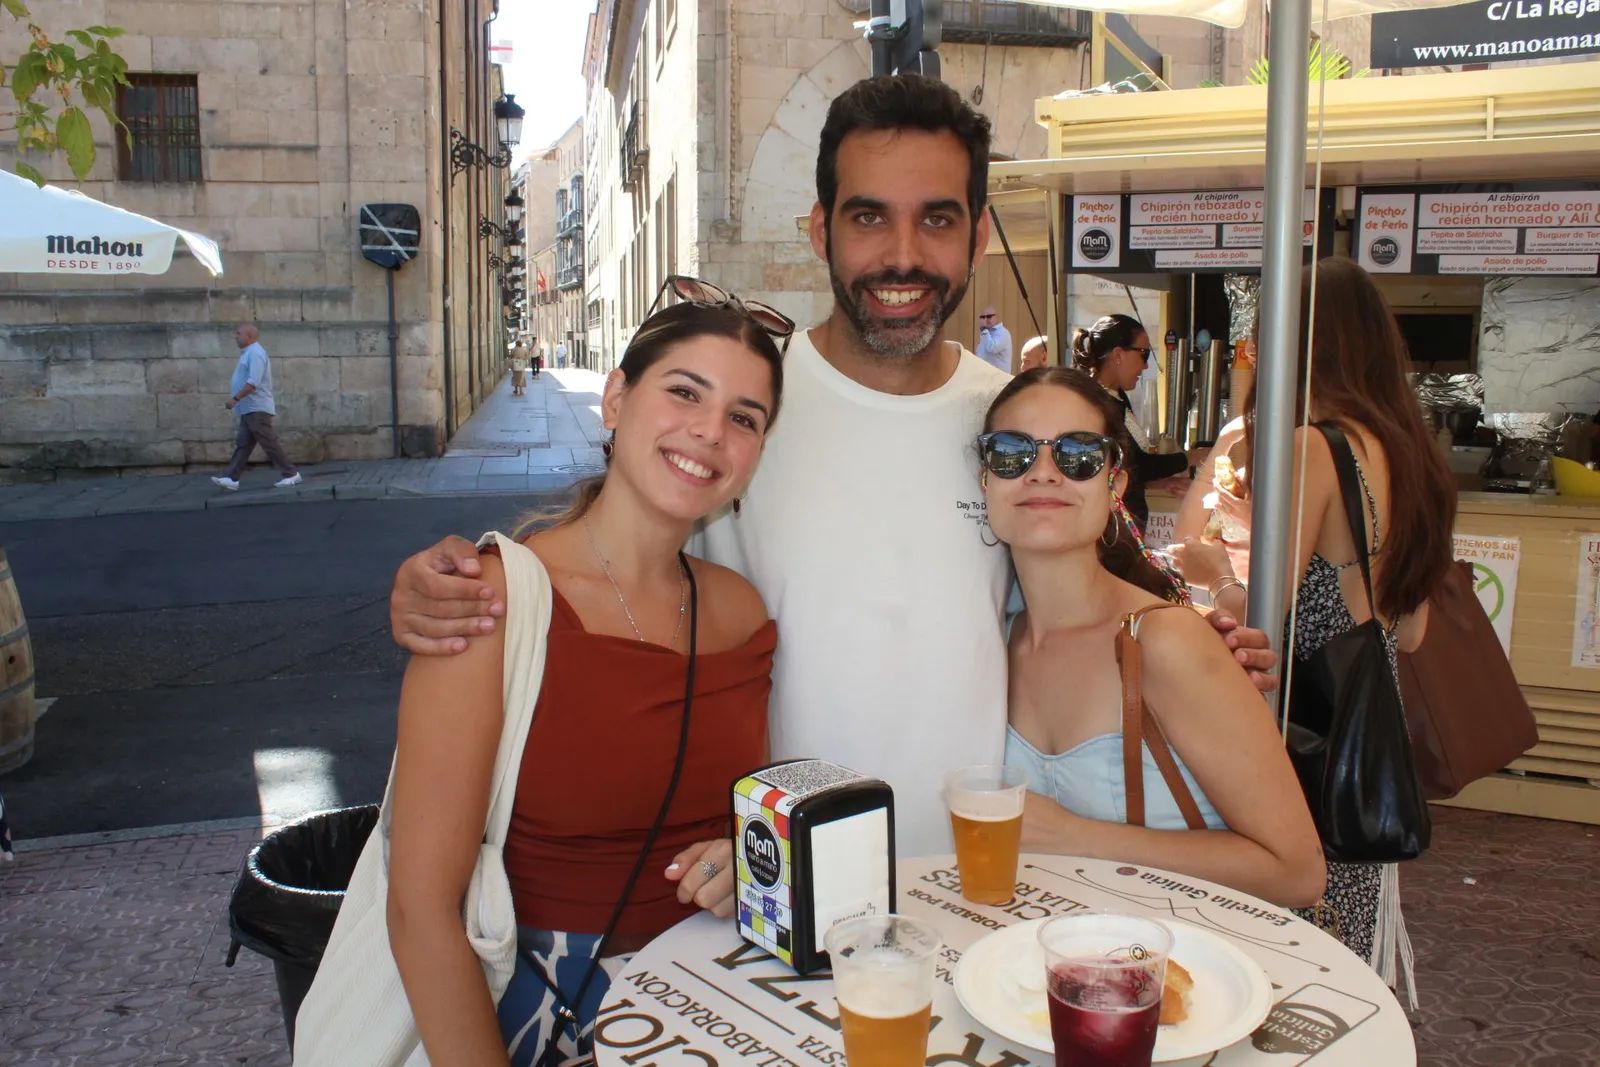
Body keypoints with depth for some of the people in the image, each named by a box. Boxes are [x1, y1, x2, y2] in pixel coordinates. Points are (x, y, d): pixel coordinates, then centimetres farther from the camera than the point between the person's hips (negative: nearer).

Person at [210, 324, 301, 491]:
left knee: (269, 443, -7)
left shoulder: (255, 353, -14)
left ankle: (291, 474, -1)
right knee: (242, 444, 5)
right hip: (250, 409, 10)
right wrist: (236, 399, 20)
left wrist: (235, 398, -23)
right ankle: (231, 478, 3)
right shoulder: (248, 353, 18)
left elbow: (253, 382, -23)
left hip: (257, 409, -10)